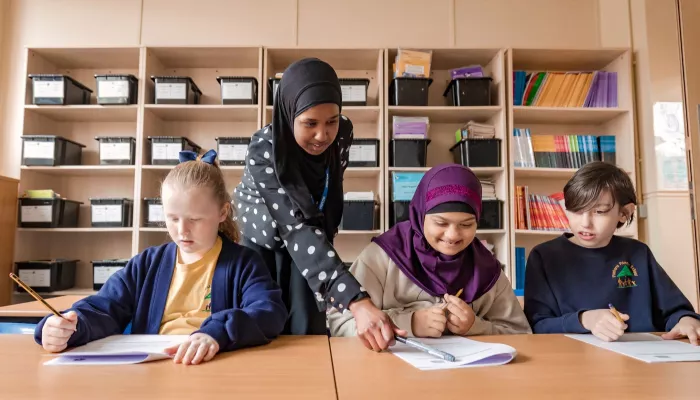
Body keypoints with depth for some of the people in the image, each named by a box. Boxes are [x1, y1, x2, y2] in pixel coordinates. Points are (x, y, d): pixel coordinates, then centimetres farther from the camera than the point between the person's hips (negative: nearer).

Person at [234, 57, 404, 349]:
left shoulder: (342, 134, -18)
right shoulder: (264, 149, -31)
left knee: (307, 331, -6)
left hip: (308, 244, 3)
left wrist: (324, 242, 8)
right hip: (259, 240, -2)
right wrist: (357, 301, -49)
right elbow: (297, 229, -40)